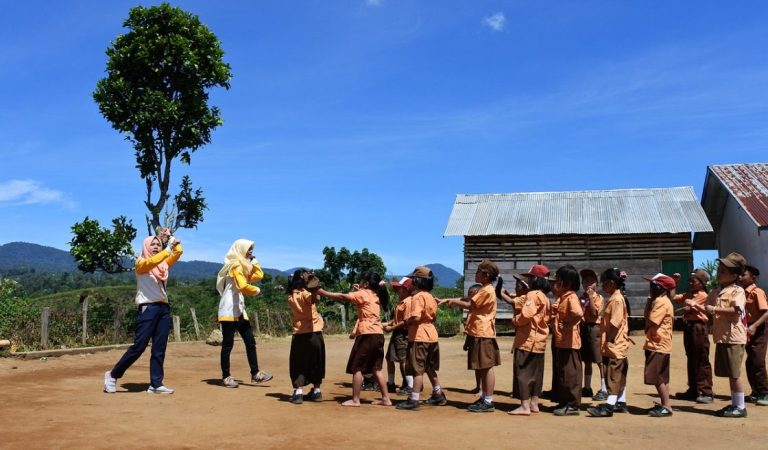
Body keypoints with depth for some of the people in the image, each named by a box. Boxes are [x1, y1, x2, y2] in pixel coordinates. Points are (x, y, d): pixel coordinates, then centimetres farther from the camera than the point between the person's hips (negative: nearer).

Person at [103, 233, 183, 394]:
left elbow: (179, 251, 11)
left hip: (164, 308, 6)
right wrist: (169, 248, -26)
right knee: (139, 345, -8)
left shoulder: (163, 264, 18)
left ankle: (156, 384, 4)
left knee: (159, 348, 2)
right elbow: (152, 261, -20)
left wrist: (171, 238, 4)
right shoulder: (141, 263, 1)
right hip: (147, 307, -6)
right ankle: (113, 375, 9)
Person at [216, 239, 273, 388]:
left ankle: (255, 374, 11)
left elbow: (259, 275, 19)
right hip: (229, 311, -10)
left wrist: (253, 260, 12)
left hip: (239, 310, 10)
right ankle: (226, 377, 3)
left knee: (250, 341, 7)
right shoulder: (236, 265, -12)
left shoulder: (244, 266, 17)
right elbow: (243, 286, -25)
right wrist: (256, 291, -7)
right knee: (228, 343, -3)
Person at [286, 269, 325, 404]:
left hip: (299, 335, 3)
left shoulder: (291, 296, 5)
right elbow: (314, 298, -35)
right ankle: (316, 391, 20)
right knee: (315, 364, 13)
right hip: (314, 334, -3)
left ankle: (298, 393, -4)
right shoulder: (306, 294, -11)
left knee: (298, 365, 8)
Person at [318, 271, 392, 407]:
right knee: (376, 368, 13)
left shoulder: (363, 294, -5)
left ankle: (355, 399, 2)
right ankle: (386, 398, 12)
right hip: (378, 334, 8)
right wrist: (359, 290, 21)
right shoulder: (375, 296, 16)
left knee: (356, 367, 0)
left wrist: (322, 292, -5)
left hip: (367, 334, -8)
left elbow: (342, 297, -10)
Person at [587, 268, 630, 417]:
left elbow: (614, 324, -22)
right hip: (616, 345, 10)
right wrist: (605, 342, 16)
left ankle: (609, 406, -6)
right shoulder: (615, 298, 14)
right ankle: (621, 403, 21)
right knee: (619, 375, 14)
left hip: (614, 345, -10)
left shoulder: (617, 299, -16)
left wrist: (608, 341, -19)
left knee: (613, 376, -8)